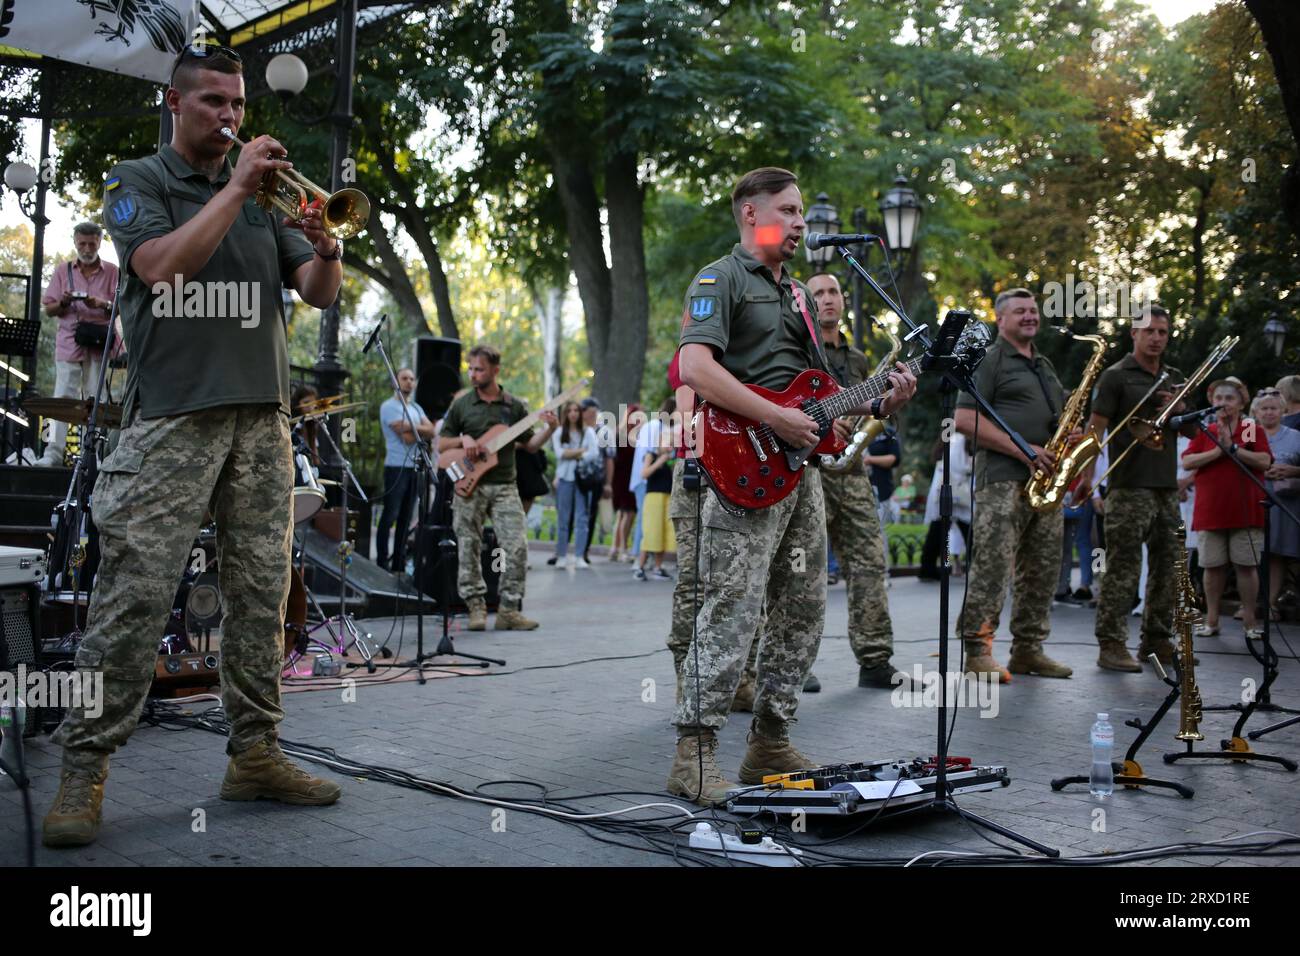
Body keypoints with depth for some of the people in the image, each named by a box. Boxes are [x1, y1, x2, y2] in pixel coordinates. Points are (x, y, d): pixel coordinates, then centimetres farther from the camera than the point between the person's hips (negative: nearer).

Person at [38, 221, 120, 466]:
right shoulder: (62, 270, 13)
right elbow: (49, 308, 12)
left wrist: (102, 304, -15)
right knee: (62, 398, -6)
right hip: (68, 344, 1)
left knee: (95, 400, -3)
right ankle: (53, 453, -10)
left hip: (99, 345, -1)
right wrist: (63, 302, -9)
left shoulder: (113, 272, 8)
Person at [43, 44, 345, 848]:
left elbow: (319, 294, 11)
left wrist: (325, 248, -10)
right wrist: (235, 189, -13)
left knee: (262, 593, 4)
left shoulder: (265, 193, 19)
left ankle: (255, 751, 13)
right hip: (173, 418, -4)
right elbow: (163, 265, -13)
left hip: (262, 416, 5)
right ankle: (84, 768, -1)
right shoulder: (139, 182, 7)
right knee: (135, 594, -8)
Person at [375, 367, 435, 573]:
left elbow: (432, 432, 4)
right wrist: (421, 430, 1)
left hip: (414, 467, 7)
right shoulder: (389, 406, -5)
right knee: (389, 516, -6)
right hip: (396, 467, -7)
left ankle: (399, 564, 12)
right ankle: (382, 562, -3)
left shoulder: (416, 408, 18)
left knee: (405, 518, 8)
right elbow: (407, 437, -15)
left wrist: (411, 427, -9)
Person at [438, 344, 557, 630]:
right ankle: (476, 608, 11)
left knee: (517, 547, -8)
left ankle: (509, 610, 1)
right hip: (469, 485, 0)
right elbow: (441, 444, 10)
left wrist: (550, 429, -8)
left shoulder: (514, 406, 8)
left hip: (504, 486, 0)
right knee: (469, 549, 0)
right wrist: (464, 439, -9)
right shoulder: (461, 405, 6)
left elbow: (530, 444, 9)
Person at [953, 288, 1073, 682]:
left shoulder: (1044, 365, 24)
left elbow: (1058, 415, 34)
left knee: (1041, 570, 8)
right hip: (1003, 480, -8)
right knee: (992, 566, -12)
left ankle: (1027, 649, 16)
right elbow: (965, 419, -11)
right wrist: (1022, 449, -16)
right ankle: (977, 651, -8)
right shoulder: (988, 360, 0)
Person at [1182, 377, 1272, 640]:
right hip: (1210, 511, 2)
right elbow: (1187, 462, -4)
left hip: (1245, 511, -1)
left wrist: (1232, 447, -14)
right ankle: (1211, 620, 13)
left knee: (1246, 566, 1)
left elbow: (1264, 461, -10)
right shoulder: (1203, 432, 10)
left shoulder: (1253, 430, 5)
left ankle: (1250, 621, 7)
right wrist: (1217, 451, -13)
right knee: (1213, 566, 5)